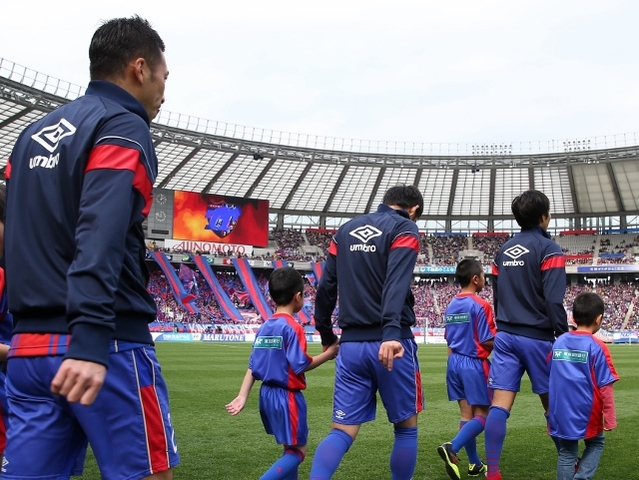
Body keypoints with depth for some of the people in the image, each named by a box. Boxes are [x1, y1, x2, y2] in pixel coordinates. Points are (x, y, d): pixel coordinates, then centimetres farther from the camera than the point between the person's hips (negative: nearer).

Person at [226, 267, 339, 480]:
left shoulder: (264, 327, 7)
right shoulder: (292, 327, -15)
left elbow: (252, 366, 5)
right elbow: (300, 365, -18)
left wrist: (242, 396, 3)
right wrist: (328, 353, -7)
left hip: (268, 394, 8)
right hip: (287, 396, -8)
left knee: (290, 448, 21)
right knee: (297, 451, 1)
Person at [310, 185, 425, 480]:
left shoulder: (346, 230, 15)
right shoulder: (404, 228, -2)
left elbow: (326, 287, 13)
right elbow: (396, 283, -20)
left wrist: (326, 335, 23)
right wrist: (392, 332, -32)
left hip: (350, 344, 5)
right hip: (390, 344, -4)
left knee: (342, 432, 5)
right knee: (406, 428, 12)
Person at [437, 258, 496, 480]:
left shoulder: (451, 306, 9)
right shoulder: (480, 305, -14)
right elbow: (488, 341, -15)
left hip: (455, 362, 7)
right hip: (474, 364, -7)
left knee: (466, 414, 11)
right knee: (482, 415, 1)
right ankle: (452, 448, -18)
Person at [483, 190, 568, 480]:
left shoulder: (503, 251, 12)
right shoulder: (548, 249, -8)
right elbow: (554, 301, -15)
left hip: (505, 335, 5)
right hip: (537, 338, -5)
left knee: (500, 403, -3)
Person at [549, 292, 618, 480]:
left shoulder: (558, 342, 2)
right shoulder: (597, 347, -12)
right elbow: (605, 387, -11)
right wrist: (610, 418, -3)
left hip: (561, 414, 3)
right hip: (587, 413, -3)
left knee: (566, 453, 14)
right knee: (595, 444, 20)